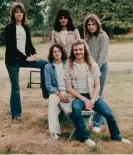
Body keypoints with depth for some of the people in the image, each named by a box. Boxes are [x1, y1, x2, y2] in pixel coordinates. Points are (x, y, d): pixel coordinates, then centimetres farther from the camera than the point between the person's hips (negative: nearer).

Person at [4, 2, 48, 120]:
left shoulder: (26, 27, 8)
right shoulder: (9, 28, -9)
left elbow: (29, 43, 11)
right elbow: (11, 47, -15)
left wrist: (34, 53, -9)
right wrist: (26, 58, -19)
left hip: (24, 58, 5)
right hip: (13, 60, -5)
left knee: (45, 64, -10)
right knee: (15, 87, 2)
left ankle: (46, 92, 0)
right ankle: (16, 114, 15)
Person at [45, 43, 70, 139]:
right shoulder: (48, 67, 5)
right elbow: (48, 84, 0)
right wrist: (59, 94, -15)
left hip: (69, 90, 1)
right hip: (56, 91, -1)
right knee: (52, 102, -35)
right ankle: (54, 131, -34)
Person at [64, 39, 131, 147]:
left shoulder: (92, 65, 3)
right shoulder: (69, 67, -1)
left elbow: (97, 86, 1)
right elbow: (70, 89, -4)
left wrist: (92, 101, -14)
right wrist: (85, 100, -13)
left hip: (92, 95, 2)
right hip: (78, 96, -1)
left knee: (109, 114, -18)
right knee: (76, 109, -36)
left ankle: (116, 136, 13)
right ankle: (85, 137, -16)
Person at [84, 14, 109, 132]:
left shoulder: (103, 36, -9)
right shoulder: (89, 37, 12)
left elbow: (102, 55, -15)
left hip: (100, 68, -7)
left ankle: (98, 124, 2)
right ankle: (101, 119, 23)